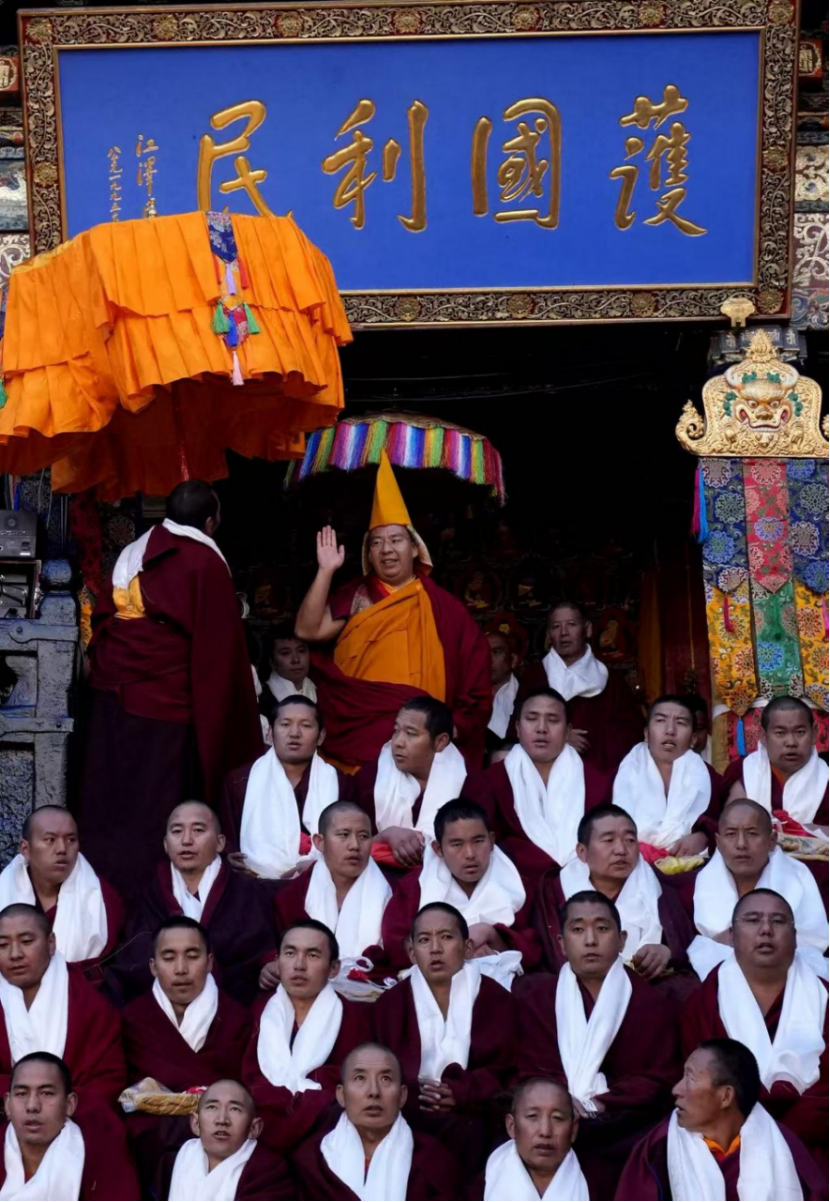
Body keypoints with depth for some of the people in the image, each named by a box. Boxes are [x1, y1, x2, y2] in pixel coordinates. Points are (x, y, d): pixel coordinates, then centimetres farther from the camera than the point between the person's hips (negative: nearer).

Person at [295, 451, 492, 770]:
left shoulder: (442, 607, 6)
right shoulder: (354, 598, 6)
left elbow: (474, 666, 7)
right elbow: (307, 630, -8)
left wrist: (454, 726, -3)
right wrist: (326, 572, -13)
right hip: (357, 740, 0)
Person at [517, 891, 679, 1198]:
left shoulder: (650, 999, 12)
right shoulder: (537, 998, 16)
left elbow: (660, 1080, 3)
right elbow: (533, 1074, 5)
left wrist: (600, 1103, -12)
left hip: (628, 1130, 0)